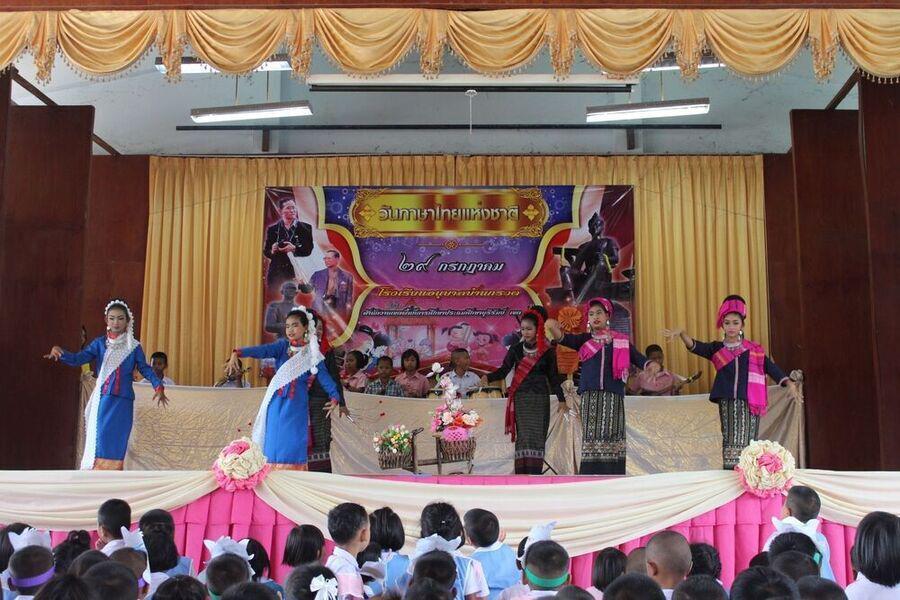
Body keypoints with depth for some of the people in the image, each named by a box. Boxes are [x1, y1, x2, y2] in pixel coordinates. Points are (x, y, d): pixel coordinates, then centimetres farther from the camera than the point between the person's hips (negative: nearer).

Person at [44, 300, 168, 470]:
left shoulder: (134, 347, 5)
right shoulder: (100, 343, 6)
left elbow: (145, 369, 7)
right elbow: (77, 359, -2)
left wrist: (158, 387, -8)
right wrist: (60, 352, -22)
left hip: (123, 402, -1)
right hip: (102, 400, 1)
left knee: (116, 442, -2)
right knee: (98, 440, -2)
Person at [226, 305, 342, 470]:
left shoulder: (312, 354, 2)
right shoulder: (282, 346, 3)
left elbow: (324, 376, -3)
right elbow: (262, 350, -13)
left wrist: (335, 397, -19)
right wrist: (237, 353, -31)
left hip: (297, 407, -1)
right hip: (277, 404, 1)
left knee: (293, 447, -2)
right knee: (275, 444, 2)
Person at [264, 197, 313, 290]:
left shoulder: (305, 228, 8)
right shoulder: (272, 229, 12)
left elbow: (308, 250, 1)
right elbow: (265, 251, 10)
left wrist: (294, 249, -17)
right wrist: (272, 251, -12)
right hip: (277, 273, 1)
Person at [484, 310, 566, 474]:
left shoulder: (547, 351, 3)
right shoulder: (516, 349, 4)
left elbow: (553, 376, 9)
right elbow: (504, 370, -1)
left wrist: (561, 399, 8)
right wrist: (488, 377, -19)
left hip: (540, 398, 0)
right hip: (521, 398, 0)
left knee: (537, 436, -4)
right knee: (523, 436, -4)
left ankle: (535, 475, -3)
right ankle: (523, 476, -3)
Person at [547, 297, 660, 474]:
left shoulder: (621, 341, 11)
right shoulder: (584, 340, 11)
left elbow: (637, 357, 0)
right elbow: (564, 339, -6)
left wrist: (650, 365, -23)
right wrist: (553, 328, -28)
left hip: (613, 394, 0)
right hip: (590, 394, 0)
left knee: (612, 435, -3)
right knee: (591, 434, -3)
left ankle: (612, 478, -1)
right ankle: (590, 474, -3)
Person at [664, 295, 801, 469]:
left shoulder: (754, 349, 10)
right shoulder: (716, 349, 8)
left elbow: (770, 367, 5)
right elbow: (695, 347, -7)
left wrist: (789, 383, -9)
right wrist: (681, 333, -26)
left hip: (750, 403, 0)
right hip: (727, 402, 1)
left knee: (746, 441, -4)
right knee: (730, 440, 2)